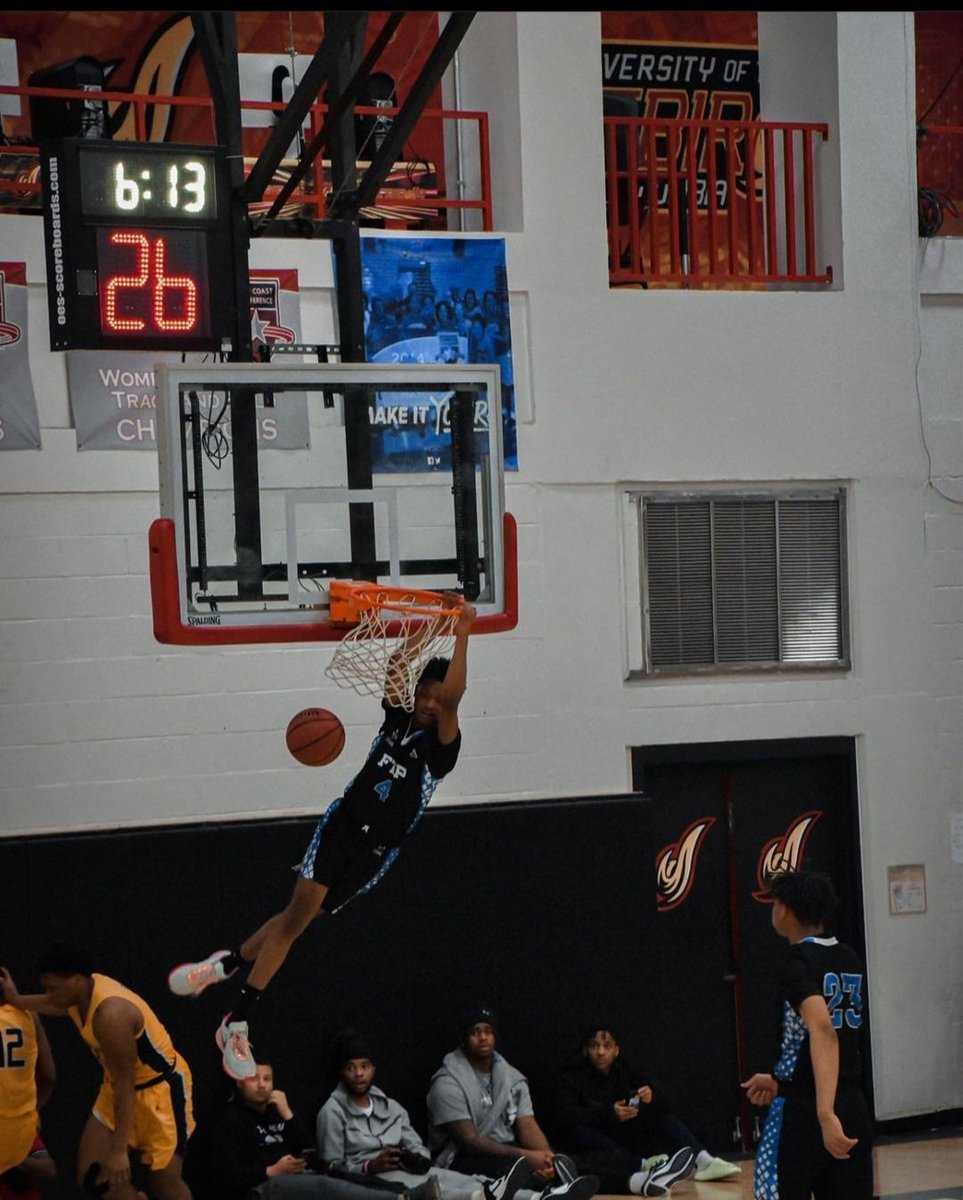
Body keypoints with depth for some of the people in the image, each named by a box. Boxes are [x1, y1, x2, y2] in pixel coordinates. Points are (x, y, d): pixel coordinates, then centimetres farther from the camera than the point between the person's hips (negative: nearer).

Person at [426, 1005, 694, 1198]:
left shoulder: (511, 1077, 8)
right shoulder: (448, 1082, -13)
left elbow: (528, 1127, -3)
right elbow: (469, 1140, -21)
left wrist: (545, 1158, -27)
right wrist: (528, 1157, -30)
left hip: (506, 1152, 7)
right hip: (463, 1161, -7)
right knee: (525, 1167, -32)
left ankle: (647, 1171, -38)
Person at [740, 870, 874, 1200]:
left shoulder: (800, 962, -12)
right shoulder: (850, 960, 13)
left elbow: (822, 1030, -27)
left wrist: (825, 1114, -35)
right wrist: (781, 1082, 34)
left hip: (804, 1111, -7)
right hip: (853, 1108, 7)